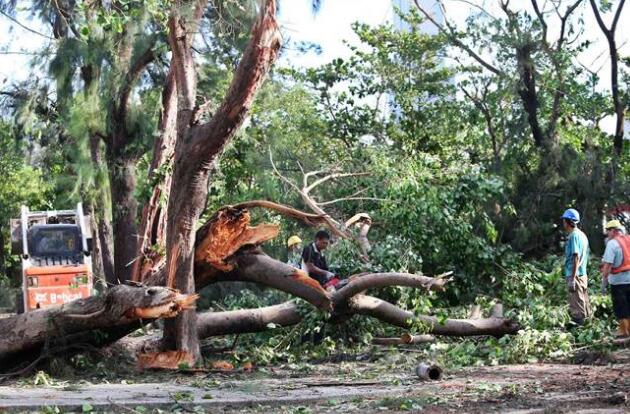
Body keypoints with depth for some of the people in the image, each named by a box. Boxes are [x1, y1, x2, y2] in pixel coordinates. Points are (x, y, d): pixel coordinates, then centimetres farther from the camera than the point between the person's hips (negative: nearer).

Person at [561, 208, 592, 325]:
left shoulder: (573, 236, -14)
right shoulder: (582, 235, 15)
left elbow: (576, 257, -19)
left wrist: (572, 279, -21)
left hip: (575, 275, -9)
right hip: (583, 274, 9)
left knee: (576, 308, -7)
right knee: (584, 304, 14)